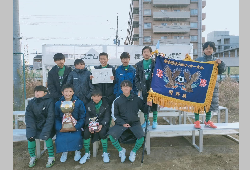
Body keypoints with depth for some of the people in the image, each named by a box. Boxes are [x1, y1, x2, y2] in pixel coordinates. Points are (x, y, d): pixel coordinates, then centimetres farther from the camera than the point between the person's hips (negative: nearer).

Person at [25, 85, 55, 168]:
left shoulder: (49, 101, -14)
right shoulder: (31, 102, -1)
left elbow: (50, 117, -18)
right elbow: (29, 117, -6)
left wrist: (45, 132, -25)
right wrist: (31, 131, -19)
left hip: (46, 125, -4)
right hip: (35, 125, 4)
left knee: (47, 136, -28)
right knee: (30, 137, -19)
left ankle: (51, 157, -8)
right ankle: (32, 157, 5)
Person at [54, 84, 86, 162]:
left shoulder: (79, 103, -1)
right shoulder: (58, 104, 4)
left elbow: (82, 117, 0)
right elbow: (56, 118, 5)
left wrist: (76, 126, -14)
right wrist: (60, 128, -12)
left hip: (75, 126, -1)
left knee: (77, 137, -27)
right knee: (60, 139, -23)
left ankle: (77, 151, 6)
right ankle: (64, 152, 11)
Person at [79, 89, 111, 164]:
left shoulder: (106, 105, 1)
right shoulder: (89, 105, 6)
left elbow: (107, 117, -5)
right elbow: (87, 117, 1)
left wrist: (101, 125, -23)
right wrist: (89, 126, -20)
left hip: (102, 123, -2)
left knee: (102, 133, -33)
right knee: (86, 133, -27)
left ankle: (105, 153, -12)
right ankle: (87, 153, -7)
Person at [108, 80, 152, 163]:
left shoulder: (137, 99, 3)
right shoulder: (117, 100, 3)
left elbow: (143, 109, 11)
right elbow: (115, 115, 6)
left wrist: (147, 105, -12)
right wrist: (123, 123, -10)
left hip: (135, 123, 0)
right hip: (121, 123, 0)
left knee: (141, 136, -27)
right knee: (111, 135, -24)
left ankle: (133, 152, 7)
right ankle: (121, 150, 7)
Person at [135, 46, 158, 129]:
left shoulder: (155, 62, 3)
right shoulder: (139, 64, 10)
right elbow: (137, 77, 9)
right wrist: (139, 88, 3)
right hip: (144, 87, 2)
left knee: (154, 104, 3)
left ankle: (155, 121, 17)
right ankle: (146, 120, 24)